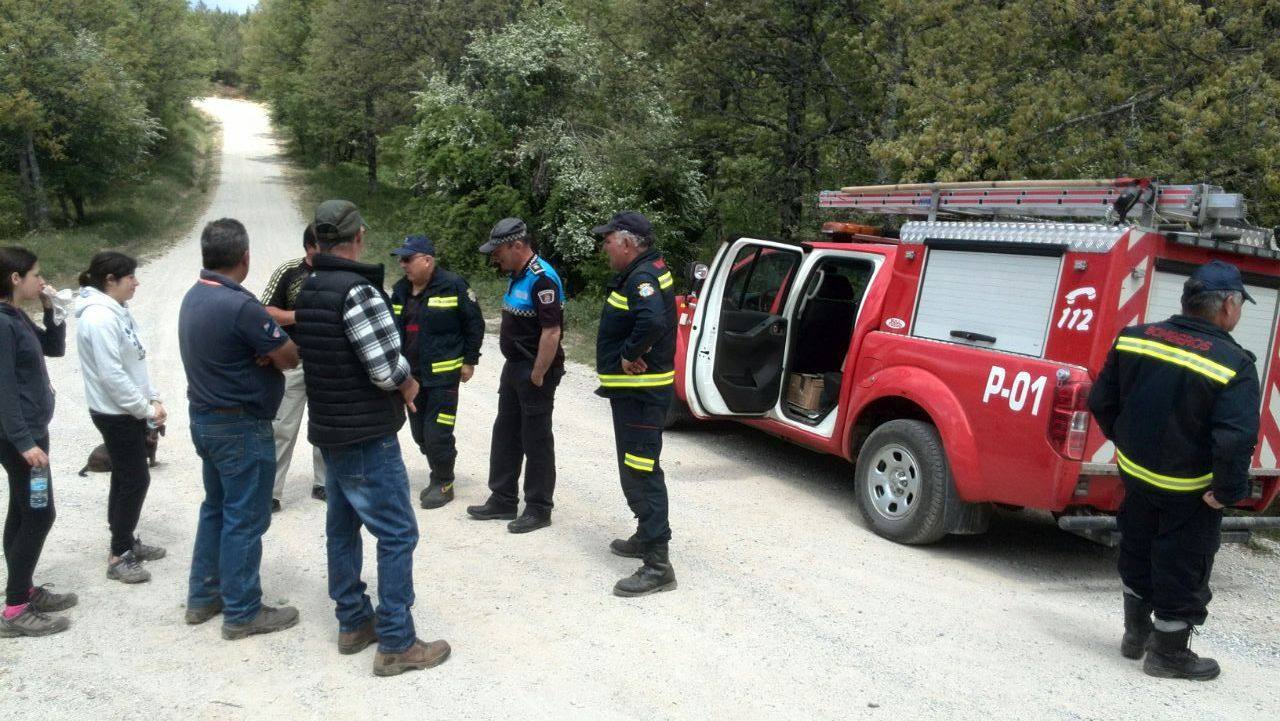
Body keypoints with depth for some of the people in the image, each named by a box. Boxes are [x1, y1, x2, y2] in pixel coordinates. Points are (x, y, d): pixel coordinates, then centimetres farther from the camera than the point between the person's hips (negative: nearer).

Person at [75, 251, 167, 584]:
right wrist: (146, 409, -18)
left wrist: (153, 398, 7)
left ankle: (124, 542, 29)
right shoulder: (99, 317, -23)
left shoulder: (118, 311, 8)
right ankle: (119, 556, 7)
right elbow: (111, 374, -25)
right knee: (135, 480, -3)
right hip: (116, 414, -9)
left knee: (126, 478, 17)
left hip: (129, 410, 9)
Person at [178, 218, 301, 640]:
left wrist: (264, 348, -9)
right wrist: (276, 348, 3)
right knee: (245, 519, 1)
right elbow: (290, 357, -17)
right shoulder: (240, 305, -25)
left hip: (204, 417, 9)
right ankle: (242, 613, 10)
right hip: (242, 427, -9)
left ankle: (203, 598, 29)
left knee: (215, 509, 20)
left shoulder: (194, 297, 5)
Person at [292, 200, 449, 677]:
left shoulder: (308, 291, 7)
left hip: (328, 430, 9)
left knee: (342, 527, 16)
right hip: (366, 437, -9)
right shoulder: (358, 291, -21)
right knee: (397, 534, -3)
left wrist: (397, 385, 7)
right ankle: (396, 645, 1)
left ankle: (352, 624, 27)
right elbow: (388, 369, -24)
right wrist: (408, 385, -1)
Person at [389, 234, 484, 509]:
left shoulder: (453, 286, -11)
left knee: (437, 433, -6)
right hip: (411, 374, 7)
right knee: (420, 432, 13)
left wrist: (469, 361, -6)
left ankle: (444, 483, 11)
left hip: (443, 375, -7)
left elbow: (475, 324, -6)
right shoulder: (401, 291, 8)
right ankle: (439, 475, 31)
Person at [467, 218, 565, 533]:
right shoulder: (517, 276, 11)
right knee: (505, 434, 16)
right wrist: (518, 369, 15)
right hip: (514, 366, 10)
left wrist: (537, 377, -21)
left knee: (536, 439, 0)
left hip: (535, 370, -10)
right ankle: (503, 500, 27)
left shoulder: (542, 279, -20)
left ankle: (539, 509, 11)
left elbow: (551, 332, -24)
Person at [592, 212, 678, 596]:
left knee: (641, 472, -11)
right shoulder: (642, 272, 13)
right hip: (634, 391, 11)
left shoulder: (643, 278, -20)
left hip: (641, 393, -11)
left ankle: (658, 565, -10)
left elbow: (652, 320, -39)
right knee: (635, 469, 23)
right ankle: (647, 537, 38)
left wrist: (629, 355, -25)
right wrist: (630, 354, 10)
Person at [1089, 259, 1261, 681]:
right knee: (1182, 569, 12)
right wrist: (1226, 492, -16)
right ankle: (1168, 653, 27)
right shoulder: (1234, 366, -22)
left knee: (1137, 555, 24)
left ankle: (1136, 632, 41)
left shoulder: (1133, 339, -6)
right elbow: (1236, 439, -30)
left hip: (1136, 473, 6)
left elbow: (1101, 402, 2)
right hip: (1189, 492, -5)